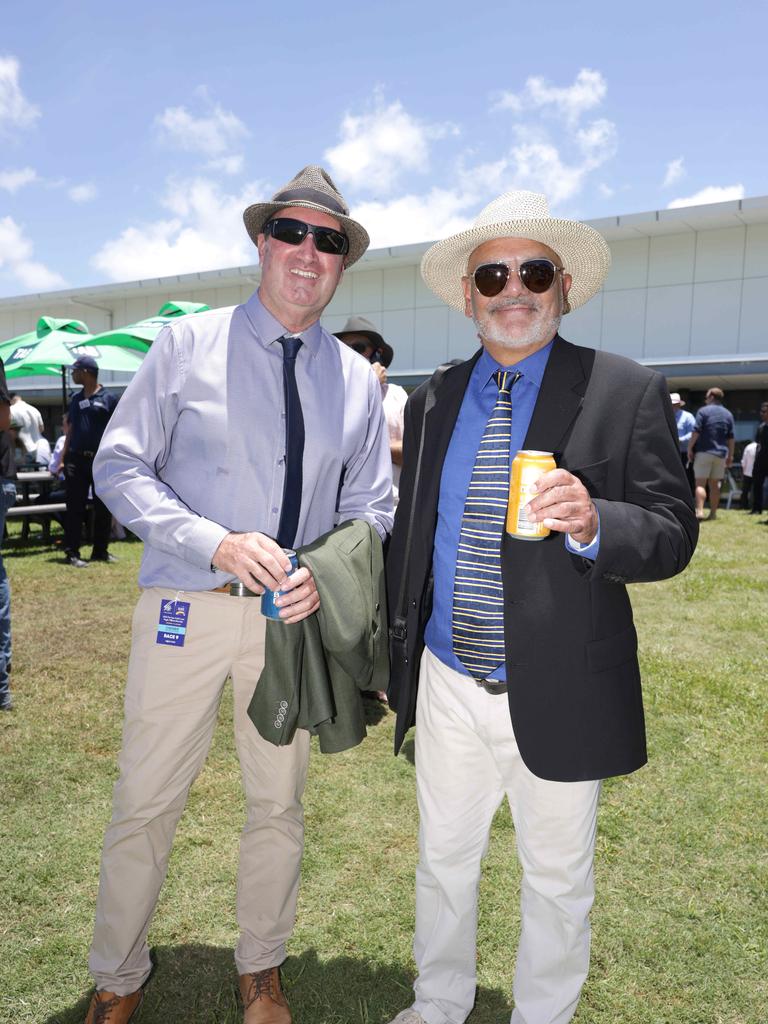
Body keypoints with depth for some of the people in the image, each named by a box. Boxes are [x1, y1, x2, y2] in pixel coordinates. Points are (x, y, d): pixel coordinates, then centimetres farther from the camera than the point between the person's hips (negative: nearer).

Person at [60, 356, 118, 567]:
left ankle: (100, 551, 17)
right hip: (77, 459, 3)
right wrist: (63, 458, 8)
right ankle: (72, 553, 4)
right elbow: (71, 429, 16)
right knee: (75, 508, 1)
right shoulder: (75, 398, 13)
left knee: (103, 508, 5)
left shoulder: (108, 398, 0)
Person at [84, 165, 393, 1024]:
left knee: (279, 804, 17)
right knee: (146, 803, 9)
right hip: (186, 607, -2)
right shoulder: (188, 345, -3)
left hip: (295, 613, 3)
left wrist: (325, 573, -12)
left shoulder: (357, 381, 5)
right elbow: (119, 468, -6)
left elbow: (372, 506, 9)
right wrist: (219, 543, -20)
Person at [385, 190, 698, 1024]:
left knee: (558, 879, 18)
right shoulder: (433, 400, 5)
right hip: (446, 686, 4)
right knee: (443, 861, 23)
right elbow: (407, 538, 9)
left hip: (559, 696, -3)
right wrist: (393, 655, 10)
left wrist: (594, 523, -31)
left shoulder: (626, 392, -8)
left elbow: (673, 533, -10)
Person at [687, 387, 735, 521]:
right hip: (720, 453, 5)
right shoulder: (728, 414, 11)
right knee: (715, 485, 11)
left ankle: (699, 510, -20)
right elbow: (731, 438, 10)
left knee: (700, 483, -7)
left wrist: (690, 448, -5)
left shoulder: (704, 411, -4)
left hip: (704, 452, -5)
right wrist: (730, 455, 15)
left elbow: (696, 432, -12)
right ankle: (713, 513, 13)